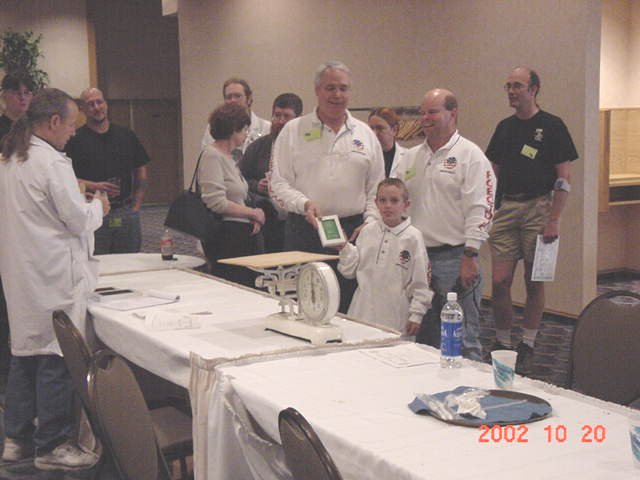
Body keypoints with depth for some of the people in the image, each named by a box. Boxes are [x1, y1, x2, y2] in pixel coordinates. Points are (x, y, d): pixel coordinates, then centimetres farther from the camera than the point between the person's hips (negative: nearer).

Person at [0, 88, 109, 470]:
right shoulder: (52, 162, -16)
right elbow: (79, 220, -15)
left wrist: (83, 202, 21)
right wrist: (98, 207, 6)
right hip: (52, 277, -9)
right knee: (56, 357, -1)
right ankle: (52, 446, 7)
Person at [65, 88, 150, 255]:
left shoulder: (126, 135, 12)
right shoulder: (76, 139, 0)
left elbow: (141, 172, 14)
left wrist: (136, 206, 5)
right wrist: (93, 186, -19)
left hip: (127, 214, 4)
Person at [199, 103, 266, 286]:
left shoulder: (229, 157, 18)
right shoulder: (212, 156, -10)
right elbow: (217, 203, -18)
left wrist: (252, 216, 6)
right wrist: (253, 212, -9)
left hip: (242, 234, 9)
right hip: (226, 236, -9)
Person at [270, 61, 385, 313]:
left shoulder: (364, 134, 13)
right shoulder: (294, 130, 5)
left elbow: (376, 188, 14)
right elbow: (278, 183, 1)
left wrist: (370, 223, 0)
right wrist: (304, 204, -15)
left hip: (353, 230, 2)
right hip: (305, 230, -2)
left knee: (349, 306, 1)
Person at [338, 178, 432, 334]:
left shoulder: (413, 237, -4)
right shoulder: (367, 231, 6)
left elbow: (421, 282, -2)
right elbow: (351, 270, 12)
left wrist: (416, 315, -4)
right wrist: (344, 248, -3)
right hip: (363, 312, 3)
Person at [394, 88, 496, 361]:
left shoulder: (469, 155, -5)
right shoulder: (411, 157, 16)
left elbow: (479, 210, -11)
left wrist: (469, 257, -17)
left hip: (454, 258, -6)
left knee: (462, 341, -3)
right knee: (423, 338, 14)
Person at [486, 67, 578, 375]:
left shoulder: (552, 126, -3)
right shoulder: (505, 127, 13)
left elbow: (564, 178, -6)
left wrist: (554, 220, -13)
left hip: (538, 206, -4)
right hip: (507, 207, 4)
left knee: (534, 282, 4)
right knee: (499, 281, -2)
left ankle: (527, 347, 15)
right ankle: (502, 343, 12)